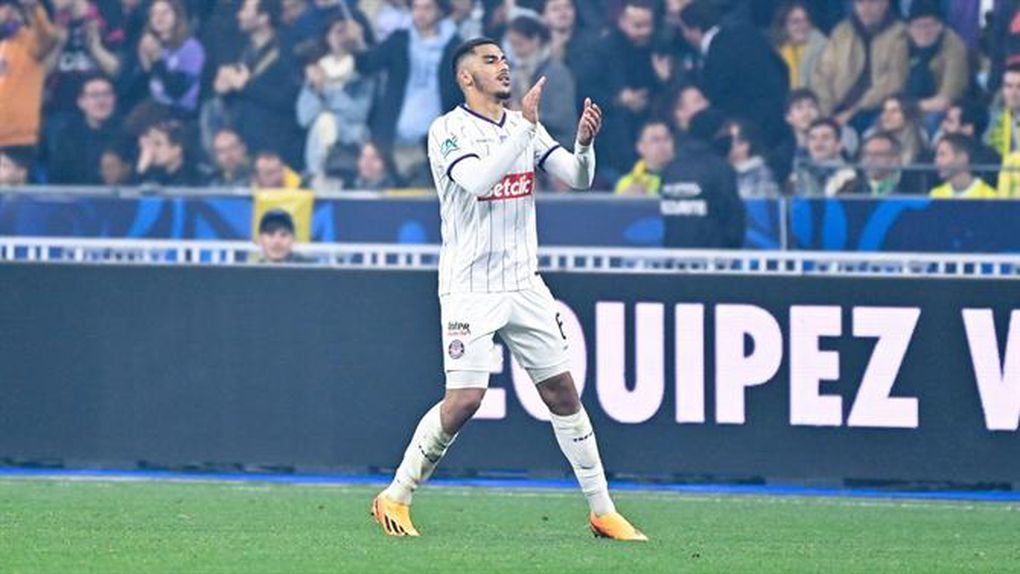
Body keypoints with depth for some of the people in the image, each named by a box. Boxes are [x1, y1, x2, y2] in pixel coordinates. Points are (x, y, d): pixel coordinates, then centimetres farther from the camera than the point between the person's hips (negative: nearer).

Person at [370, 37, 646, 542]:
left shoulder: (525, 128, 10)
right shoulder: (448, 131, -8)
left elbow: (578, 179, 4)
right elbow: (478, 181, -26)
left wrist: (584, 143, -17)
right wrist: (527, 127, -27)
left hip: (524, 286, 6)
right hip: (470, 288, -6)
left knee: (562, 391, 5)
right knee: (465, 399, -14)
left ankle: (602, 510, 12)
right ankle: (394, 497, -1)